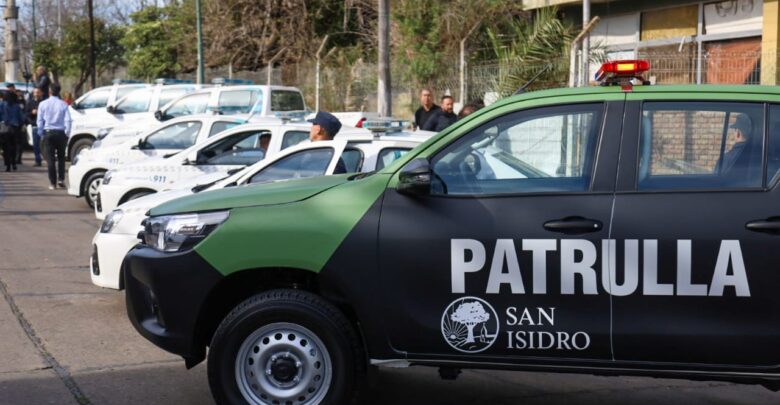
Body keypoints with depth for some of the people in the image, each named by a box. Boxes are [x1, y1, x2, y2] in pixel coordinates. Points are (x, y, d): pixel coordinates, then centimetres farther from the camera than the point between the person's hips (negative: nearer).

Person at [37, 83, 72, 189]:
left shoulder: (43, 104, -1)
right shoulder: (63, 104, -4)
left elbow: (40, 121, 2)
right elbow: (68, 120, -8)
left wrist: (41, 133, 11)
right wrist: (67, 133, 2)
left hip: (48, 132, 0)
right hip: (60, 132, 0)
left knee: (50, 158, 3)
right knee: (61, 157, 13)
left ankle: (53, 183, 1)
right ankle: (61, 179, 1)